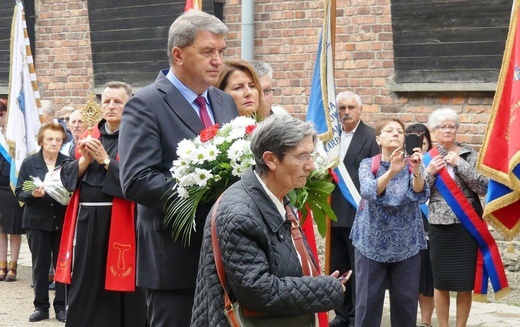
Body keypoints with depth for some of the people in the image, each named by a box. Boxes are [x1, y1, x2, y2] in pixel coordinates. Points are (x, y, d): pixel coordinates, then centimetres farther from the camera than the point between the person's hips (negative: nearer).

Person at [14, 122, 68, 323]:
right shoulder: (29, 162, 2)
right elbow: (19, 192, 1)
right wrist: (33, 194, -18)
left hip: (62, 221, 0)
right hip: (37, 221, 0)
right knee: (40, 265, 6)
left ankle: (61, 306, 13)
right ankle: (41, 306, 13)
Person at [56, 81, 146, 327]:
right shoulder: (88, 138, 14)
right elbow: (66, 175, 9)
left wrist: (105, 160, -16)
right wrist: (85, 161, -8)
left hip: (120, 222, -5)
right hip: (86, 221, 5)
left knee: (119, 281, 1)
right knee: (85, 288, 10)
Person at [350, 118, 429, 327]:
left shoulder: (411, 166, 0)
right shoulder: (368, 164, -2)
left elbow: (420, 194, -19)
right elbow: (368, 192, -22)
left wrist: (417, 171, -40)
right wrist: (392, 171, -39)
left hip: (406, 245, 1)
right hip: (372, 243, -1)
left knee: (405, 302, 5)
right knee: (368, 301, 0)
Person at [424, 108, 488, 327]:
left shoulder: (470, 154, 3)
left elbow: (483, 187, -8)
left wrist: (460, 164, -14)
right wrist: (429, 173, -12)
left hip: (467, 225, 0)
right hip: (439, 226, 1)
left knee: (465, 281, 3)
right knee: (440, 281, 6)